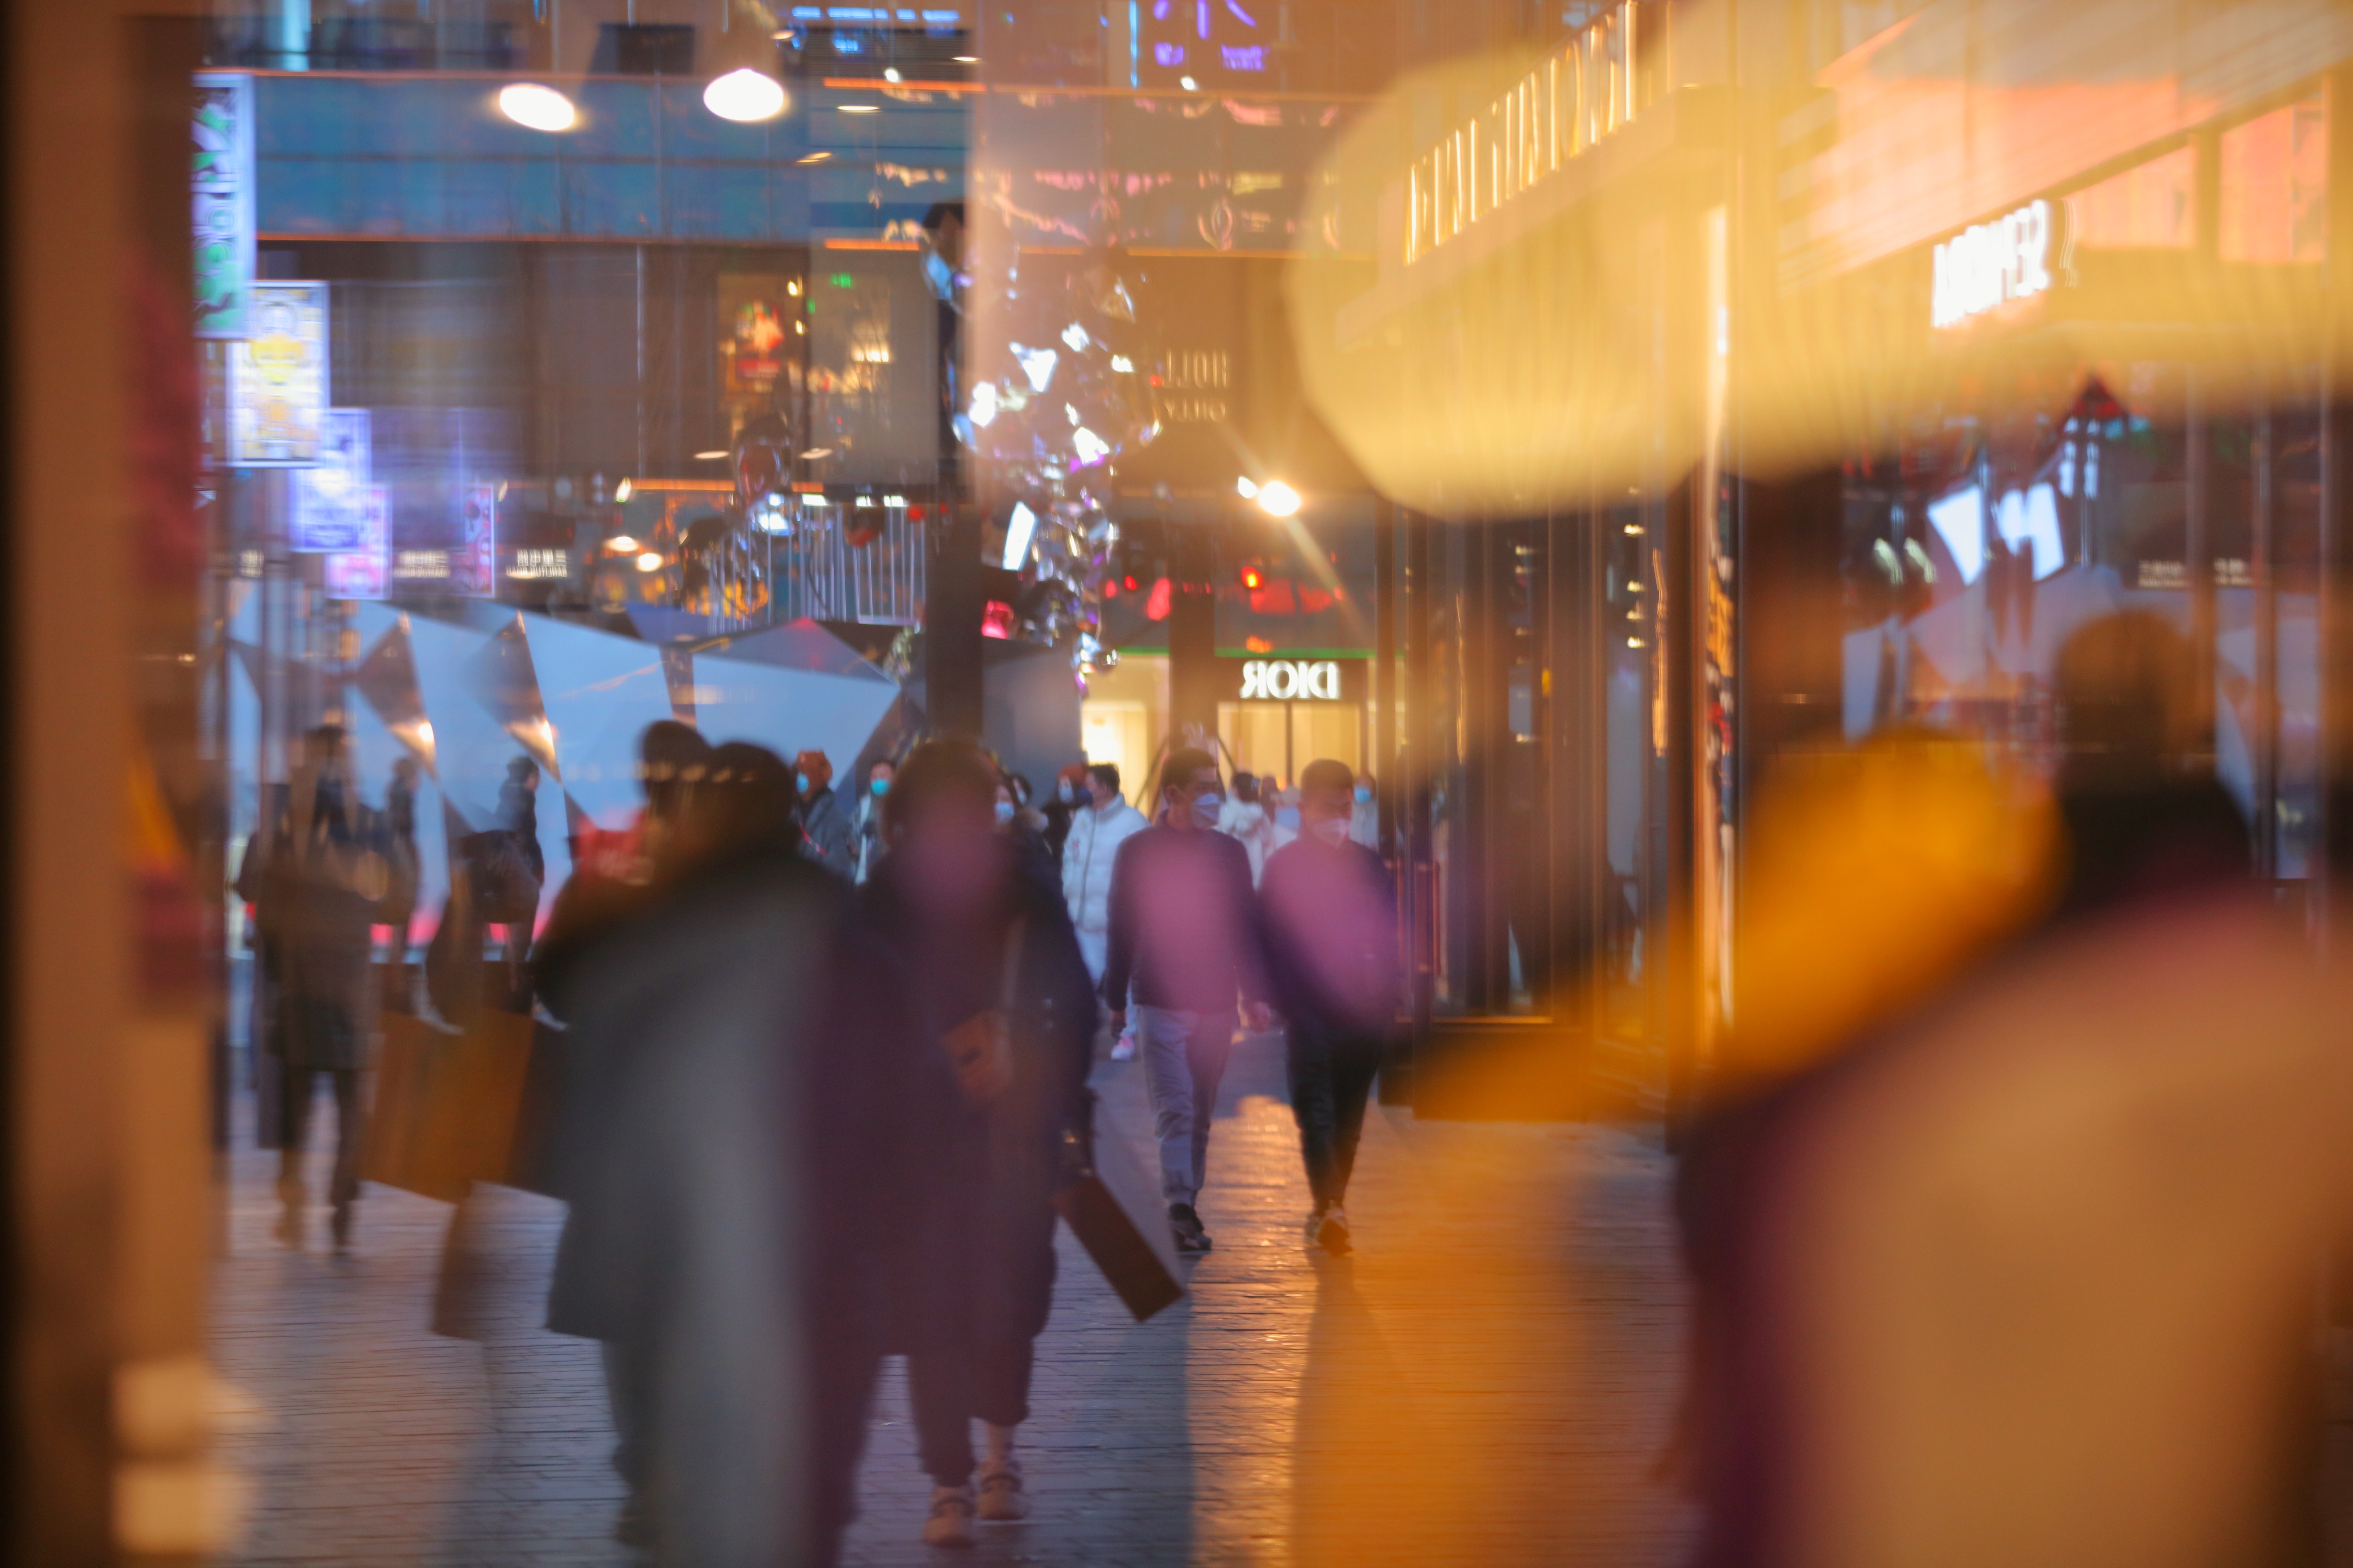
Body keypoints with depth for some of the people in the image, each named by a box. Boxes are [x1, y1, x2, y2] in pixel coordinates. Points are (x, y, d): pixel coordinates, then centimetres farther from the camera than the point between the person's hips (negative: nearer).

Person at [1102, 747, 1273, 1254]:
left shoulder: (1229, 853, 10)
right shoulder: (1138, 852, 0)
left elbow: (1247, 927, 12)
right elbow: (1122, 927, 3)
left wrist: (1255, 995, 6)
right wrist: (1116, 998, 2)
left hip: (1216, 1002, 4)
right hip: (1160, 1003, -4)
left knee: (1201, 1113, 8)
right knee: (1175, 1107, -11)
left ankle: (1186, 1208, 15)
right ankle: (1181, 1207, -16)